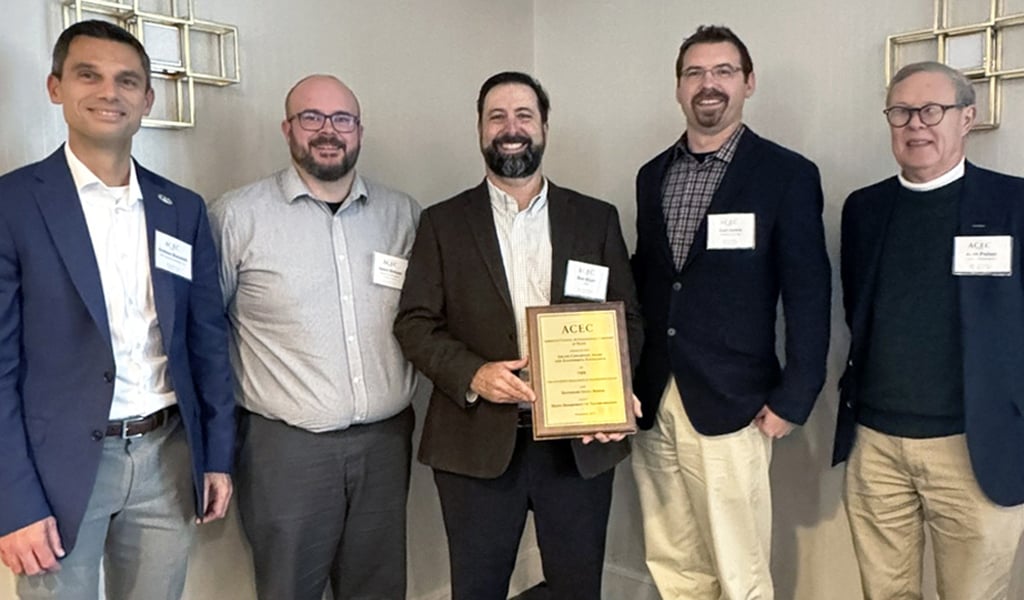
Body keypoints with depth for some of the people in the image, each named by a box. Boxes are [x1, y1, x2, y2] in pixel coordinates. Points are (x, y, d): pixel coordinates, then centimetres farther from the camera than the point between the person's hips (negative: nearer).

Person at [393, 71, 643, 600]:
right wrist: (472, 374, -17)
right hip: (477, 442, -1)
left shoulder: (597, 219, 7)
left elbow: (627, 318, 6)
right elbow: (414, 323, 0)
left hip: (579, 441, 1)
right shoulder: (442, 222, 4)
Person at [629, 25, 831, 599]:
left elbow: (809, 296, -6)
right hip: (651, 402, 5)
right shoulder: (653, 174, 12)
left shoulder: (787, 174, -3)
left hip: (730, 404, -4)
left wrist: (792, 400, -10)